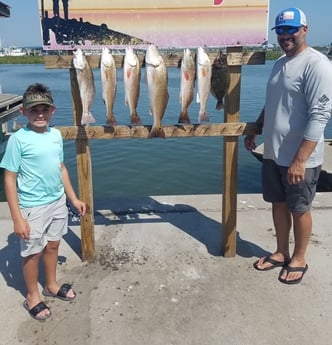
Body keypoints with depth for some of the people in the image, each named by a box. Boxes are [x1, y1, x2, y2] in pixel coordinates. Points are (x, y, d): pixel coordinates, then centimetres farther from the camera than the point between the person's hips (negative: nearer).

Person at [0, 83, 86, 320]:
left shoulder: (56, 135, 0)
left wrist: (73, 198, 12)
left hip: (58, 202, 5)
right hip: (33, 207, -5)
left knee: (53, 245, 21)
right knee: (33, 252, 12)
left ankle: (51, 285, 44)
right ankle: (32, 297, 33)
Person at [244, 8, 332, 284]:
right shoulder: (280, 63, 11)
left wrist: (300, 160, -26)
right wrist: (254, 131, 22)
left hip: (299, 158, -8)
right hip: (273, 153, 8)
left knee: (299, 209, 8)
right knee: (278, 203, 17)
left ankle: (299, 259, 27)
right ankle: (281, 253, 34)